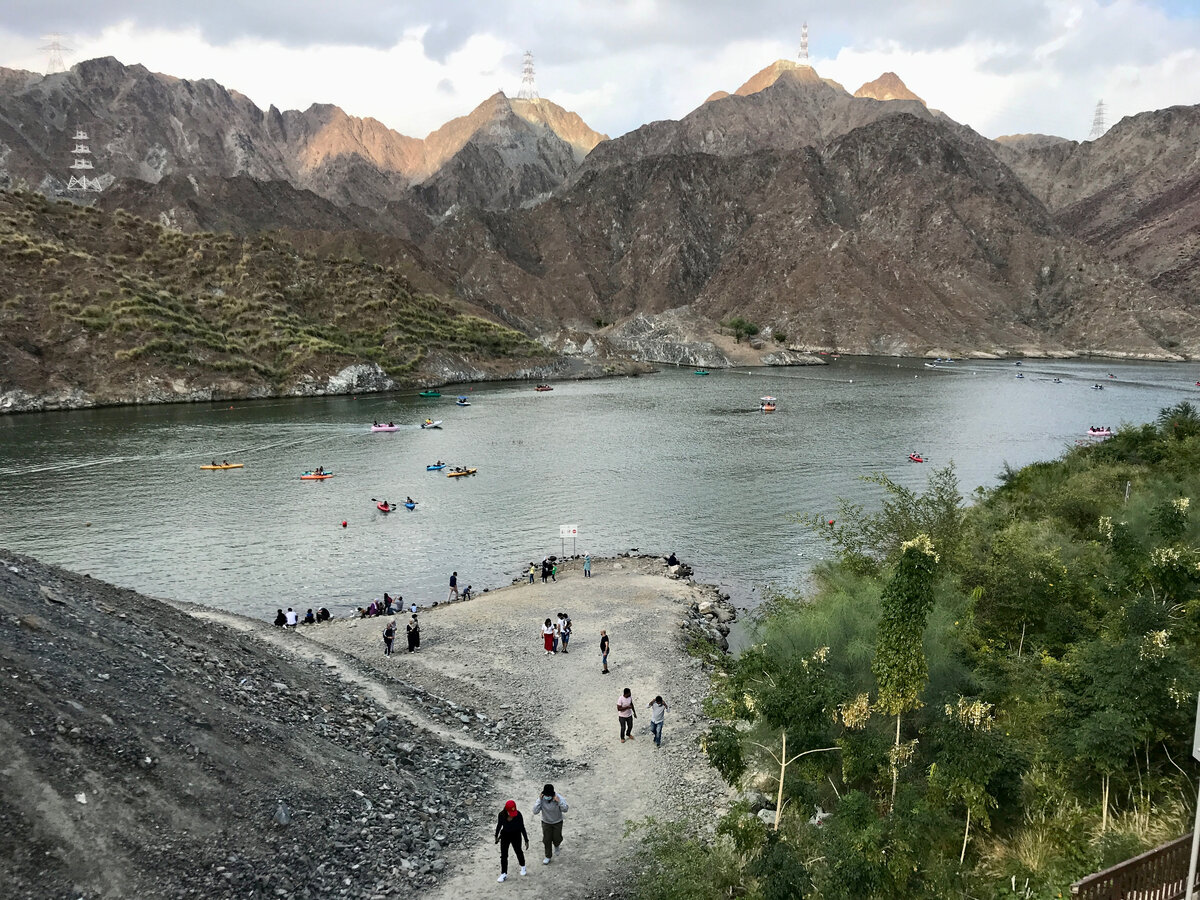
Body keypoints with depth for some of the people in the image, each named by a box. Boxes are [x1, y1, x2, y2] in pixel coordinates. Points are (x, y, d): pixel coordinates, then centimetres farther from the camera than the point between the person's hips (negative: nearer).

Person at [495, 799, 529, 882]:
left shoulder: (518, 815, -25)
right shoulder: (502, 814, -21)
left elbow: (522, 827, -15)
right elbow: (499, 825, -2)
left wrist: (526, 840, -11)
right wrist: (496, 836, 11)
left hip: (516, 836, -1)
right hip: (505, 835, 1)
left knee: (518, 851, 19)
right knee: (503, 855, 1)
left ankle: (523, 867, 46)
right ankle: (504, 874, 14)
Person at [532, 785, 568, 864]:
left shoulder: (559, 798, -26)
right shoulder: (541, 799, -23)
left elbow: (565, 809, -27)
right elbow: (535, 811, -28)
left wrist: (558, 801, -40)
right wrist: (539, 800, -36)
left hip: (557, 822, -1)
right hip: (546, 822, 1)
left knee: (557, 838, 12)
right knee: (547, 840, 9)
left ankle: (556, 845, 50)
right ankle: (548, 856, 31)